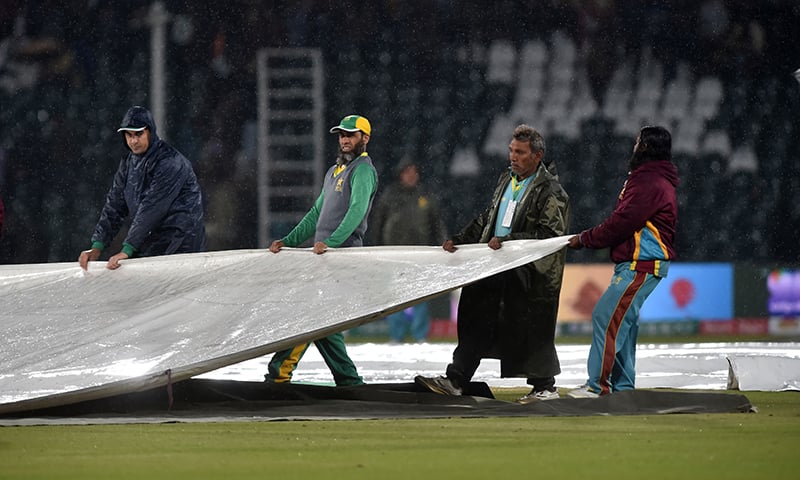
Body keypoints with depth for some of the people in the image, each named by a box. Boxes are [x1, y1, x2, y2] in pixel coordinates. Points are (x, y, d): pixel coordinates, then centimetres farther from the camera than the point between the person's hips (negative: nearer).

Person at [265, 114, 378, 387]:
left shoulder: (363, 169, -5)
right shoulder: (334, 172, 25)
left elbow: (358, 209, -20)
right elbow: (316, 214, 28)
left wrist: (330, 241, -32)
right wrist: (288, 241, 16)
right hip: (325, 254, 9)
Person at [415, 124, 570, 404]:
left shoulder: (551, 191, -10)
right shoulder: (506, 181, 16)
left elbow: (549, 234, -17)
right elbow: (485, 220, 24)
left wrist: (507, 241, -23)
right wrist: (458, 240, 12)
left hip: (529, 273, -7)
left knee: (530, 330, -1)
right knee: (476, 320, 4)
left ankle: (544, 387, 13)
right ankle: (455, 381, 6)